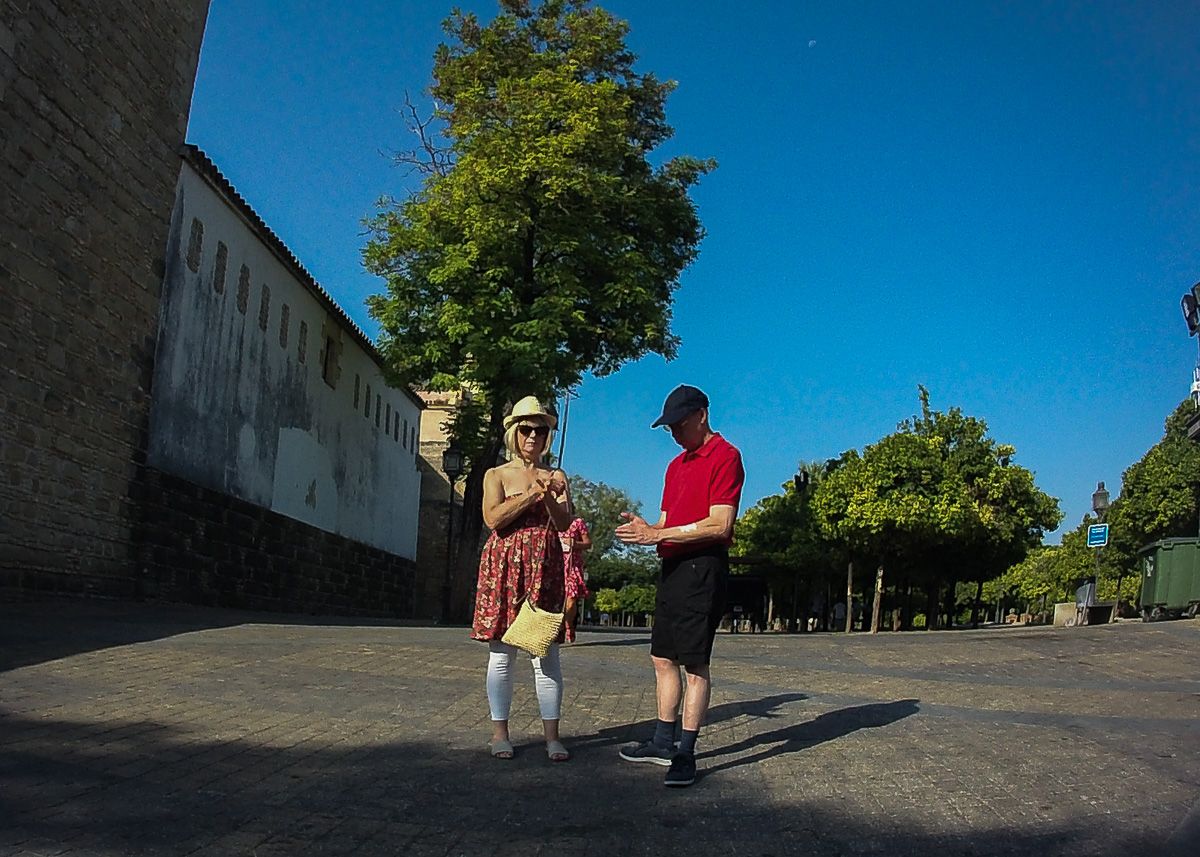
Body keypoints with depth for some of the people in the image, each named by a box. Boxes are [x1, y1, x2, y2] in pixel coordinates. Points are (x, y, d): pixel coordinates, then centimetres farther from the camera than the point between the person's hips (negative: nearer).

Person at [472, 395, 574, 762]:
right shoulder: (497, 475, 9)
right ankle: (499, 732, 10)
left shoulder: (556, 477, 14)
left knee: (547, 654, -1)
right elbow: (493, 517, -8)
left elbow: (565, 524, 4)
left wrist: (550, 496, -13)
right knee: (502, 652, 1)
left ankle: (552, 735, 4)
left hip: (545, 568, 1)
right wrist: (532, 494, -13)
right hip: (504, 567, -1)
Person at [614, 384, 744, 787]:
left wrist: (658, 534, -17)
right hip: (672, 567, 9)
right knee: (663, 658, 13)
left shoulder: (724, 456, -8)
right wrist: (645, 529, -3)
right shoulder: (676, 465, 20)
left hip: (703, 567, -9)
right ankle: (663, 743, 23)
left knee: (694, 663, -5)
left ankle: (686, 754, 1)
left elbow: (720, 526, -17)